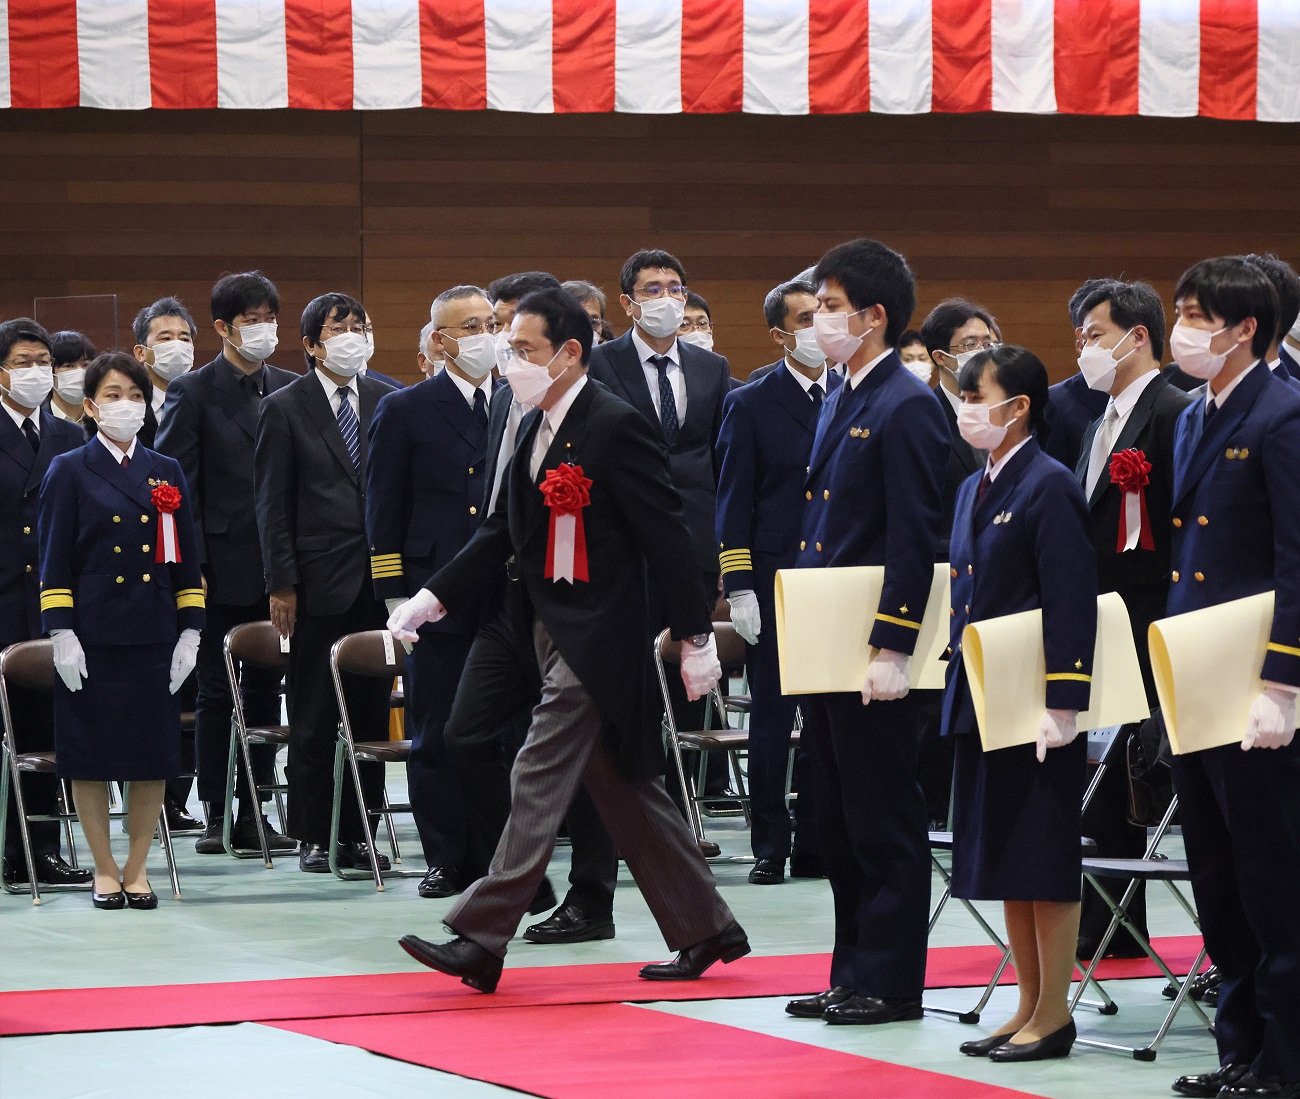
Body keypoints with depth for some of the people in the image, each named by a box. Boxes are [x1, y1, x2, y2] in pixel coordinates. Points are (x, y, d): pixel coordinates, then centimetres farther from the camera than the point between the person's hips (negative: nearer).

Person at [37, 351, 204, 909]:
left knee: (154, 755, 3)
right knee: (90, 755, 0)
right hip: (93, 637, -3)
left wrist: (190, 632, 4)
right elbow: (55, 563, -1)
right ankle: (105, 869, 11)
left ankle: (137, 867, 14)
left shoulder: (166, 474, 10)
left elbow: (186, 561, 11)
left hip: (155, 635, 3)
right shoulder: (69, 473, 2)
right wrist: (62, 634, -9)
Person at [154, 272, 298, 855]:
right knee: (216, 692, 2)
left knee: (266, 689, 7)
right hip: (222, 565, -4)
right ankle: (214, 813, 8)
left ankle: (253, 810, 13)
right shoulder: (192, 392, -2)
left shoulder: (290, 391, 9)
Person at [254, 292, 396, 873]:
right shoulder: (284, 407, 0)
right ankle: (312, 836, 10)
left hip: (379, 579, 3)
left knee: (371, 710, 4)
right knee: (313, 717, 2)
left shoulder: (387, 400, 9)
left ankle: (357, 833, 11)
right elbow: (272, 503, -1)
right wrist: (282, 584, -7)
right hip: (318, 580, -3)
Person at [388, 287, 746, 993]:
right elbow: (501, 533, 16)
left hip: (600, 636, -9)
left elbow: (665, 536, -14)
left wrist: (695, 638, -14)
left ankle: (479, 940, -10)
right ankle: (706, 931, 21)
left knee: (540, 778, -10)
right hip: (558, 633, 9)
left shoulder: (615, 427, -14)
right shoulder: (537, 430, 13)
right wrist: (430, 599, 6)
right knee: (624, 789, 13)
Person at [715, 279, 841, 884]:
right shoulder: (751, 405, 2)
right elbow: (734, 501, 0)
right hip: (775, 580, -2)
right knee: (771, 719, 3)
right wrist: (738, 588, -7)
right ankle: (769, 849, 9)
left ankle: (818, 846, 11)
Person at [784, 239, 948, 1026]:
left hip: (875, 653, -10)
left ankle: (892, 982, 4)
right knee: (839, 820, 13)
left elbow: (915, 540, -17)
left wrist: (892, 650, -20)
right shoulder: (841, 403, 16)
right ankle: (853, 974, 20)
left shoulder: (907, 407, -13)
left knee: (884, 819, -2)